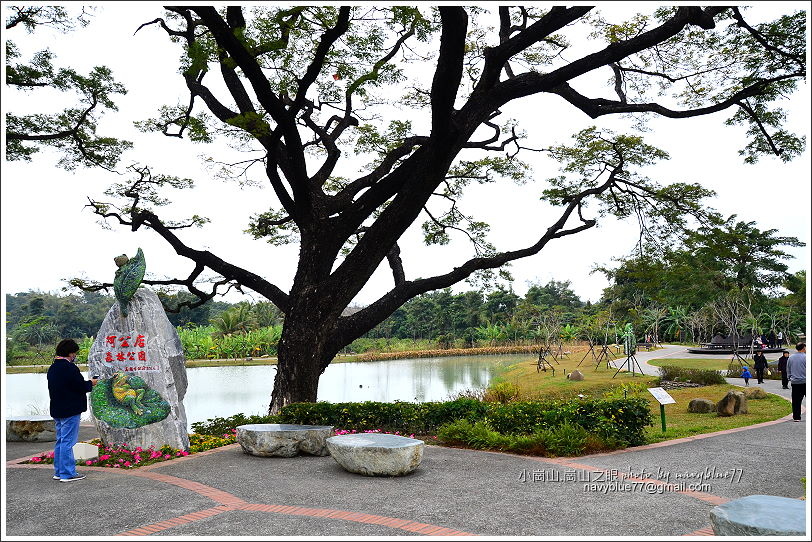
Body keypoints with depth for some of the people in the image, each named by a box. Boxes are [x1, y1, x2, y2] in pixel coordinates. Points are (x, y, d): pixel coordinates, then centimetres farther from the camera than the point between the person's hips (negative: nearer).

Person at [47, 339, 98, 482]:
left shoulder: (52, 368, 11)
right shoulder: (70, 368, -19)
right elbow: (82, 387, -18)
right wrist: (91, 383, 3)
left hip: (57, 410, 9)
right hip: (70, 411, -9)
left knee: (60, 441, 16)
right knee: (68, 441, -4)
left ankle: (58, 471, 23)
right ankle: (67, 473, 0)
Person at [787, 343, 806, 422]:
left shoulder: (790, 358, 7)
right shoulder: (806, 357, -8)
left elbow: (788, 370, 14)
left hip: (794, 382, 4)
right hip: (805, 382, -4)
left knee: (796, 401, 5)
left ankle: (796, 417, 5)